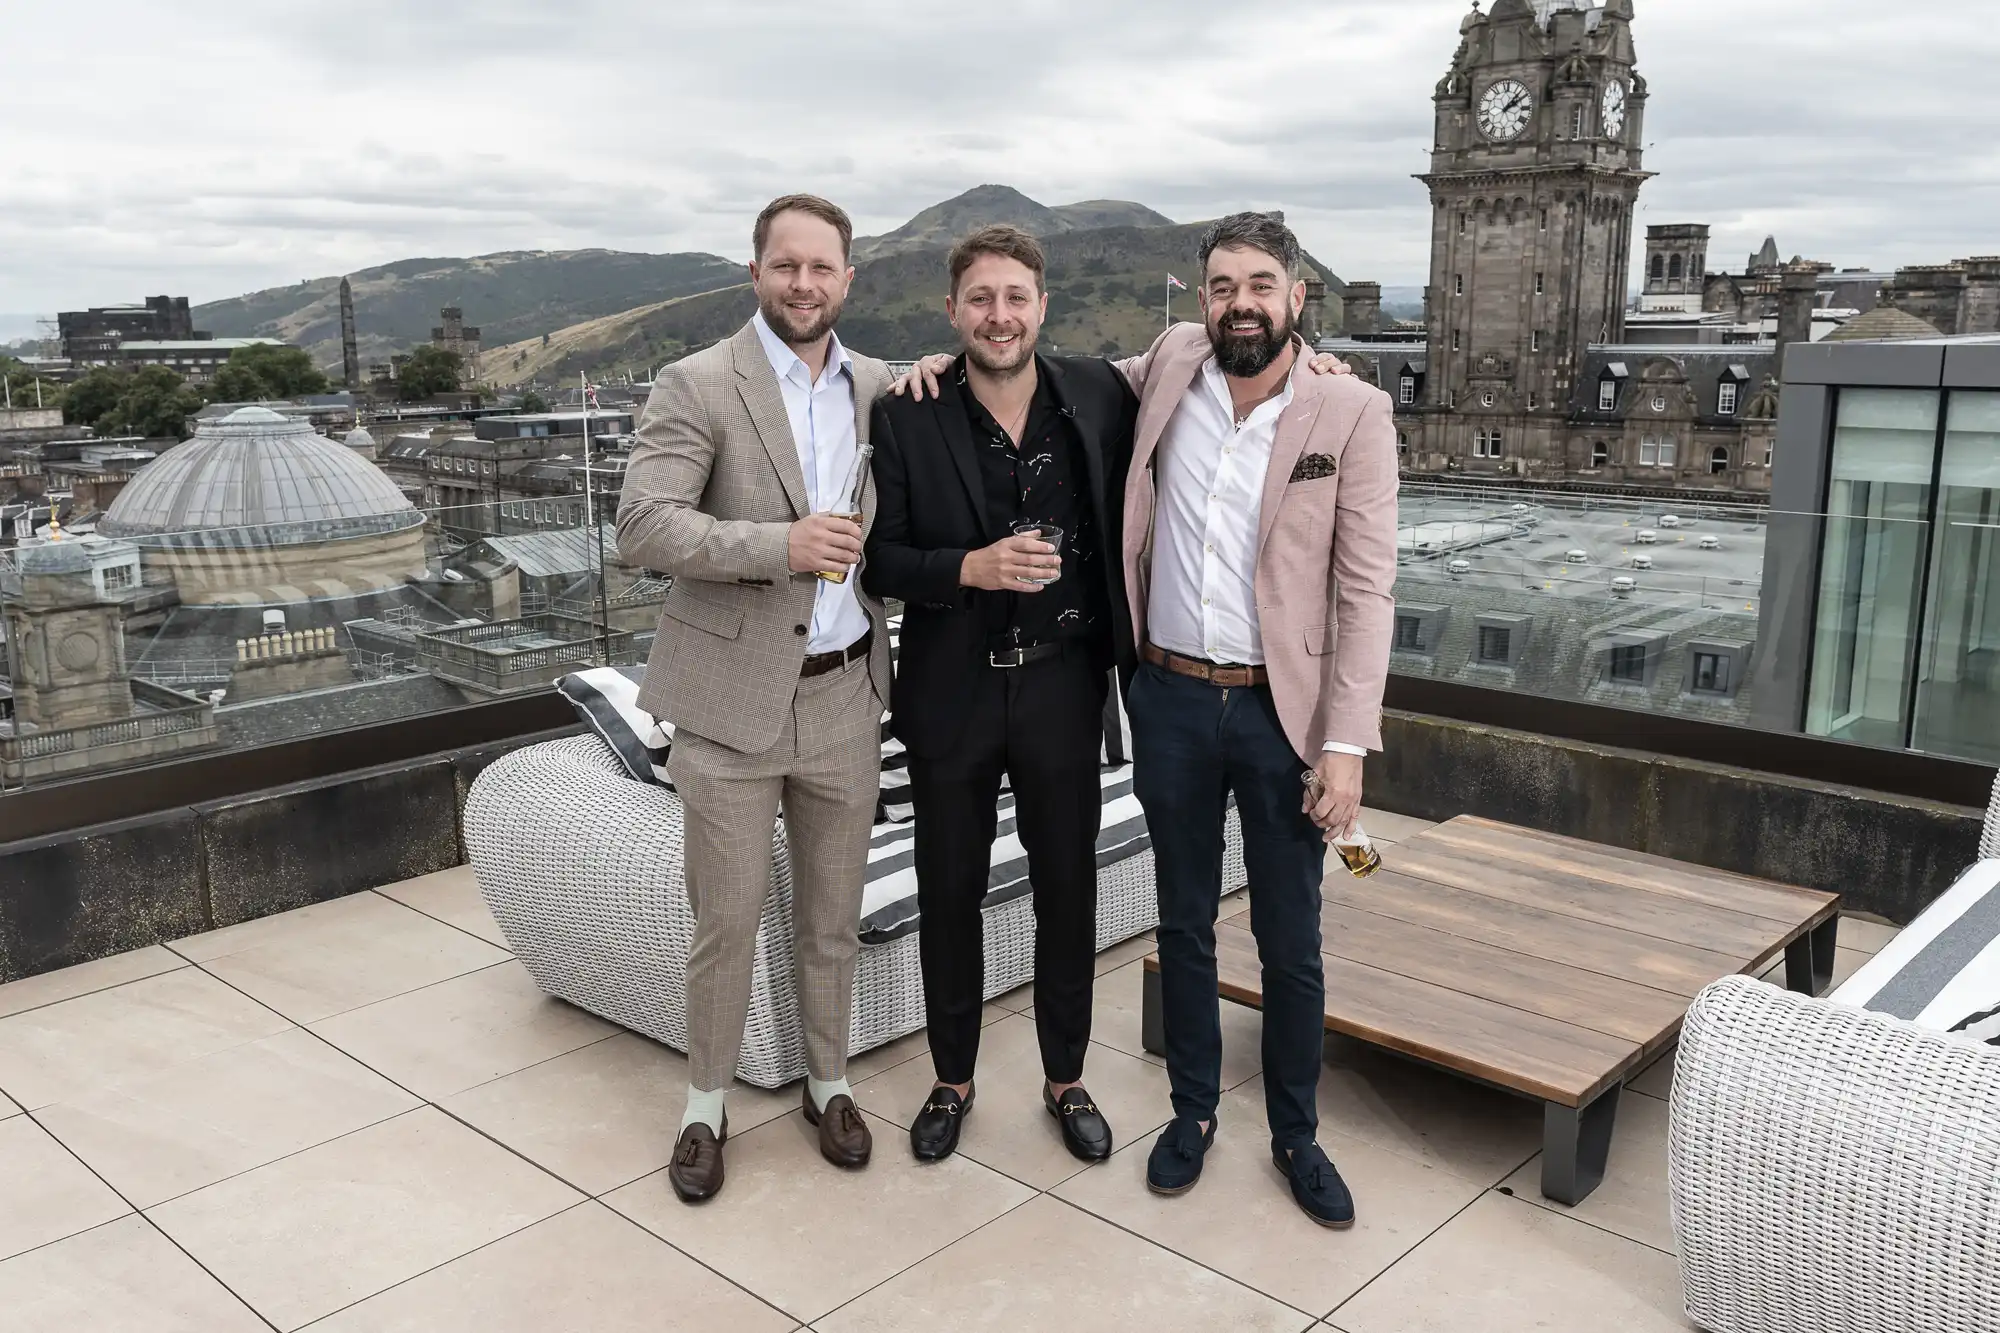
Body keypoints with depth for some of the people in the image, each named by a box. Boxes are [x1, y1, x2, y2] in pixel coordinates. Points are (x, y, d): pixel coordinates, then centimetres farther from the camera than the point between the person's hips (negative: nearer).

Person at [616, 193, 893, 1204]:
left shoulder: (878, 387, 7)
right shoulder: (698, 386, -7)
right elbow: (643, 527, -18)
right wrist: (779, 544, -28)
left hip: (844, 695, 4)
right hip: (732, 700, -4)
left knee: (832, 916, 16)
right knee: (727, 920, 6)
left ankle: (828, 1082, 35)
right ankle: (706, 1102, 27)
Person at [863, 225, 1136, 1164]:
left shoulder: (1099, 396, -3)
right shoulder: (906, 418, -7)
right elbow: (880, 563, -7)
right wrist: (972, 568, -23)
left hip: (1064, 689, 1)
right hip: (951, 693, -1)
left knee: (1068, 893, 13)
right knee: (949, 895, 13)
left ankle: (1066, 1079, 34)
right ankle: (952, 1079, 33)